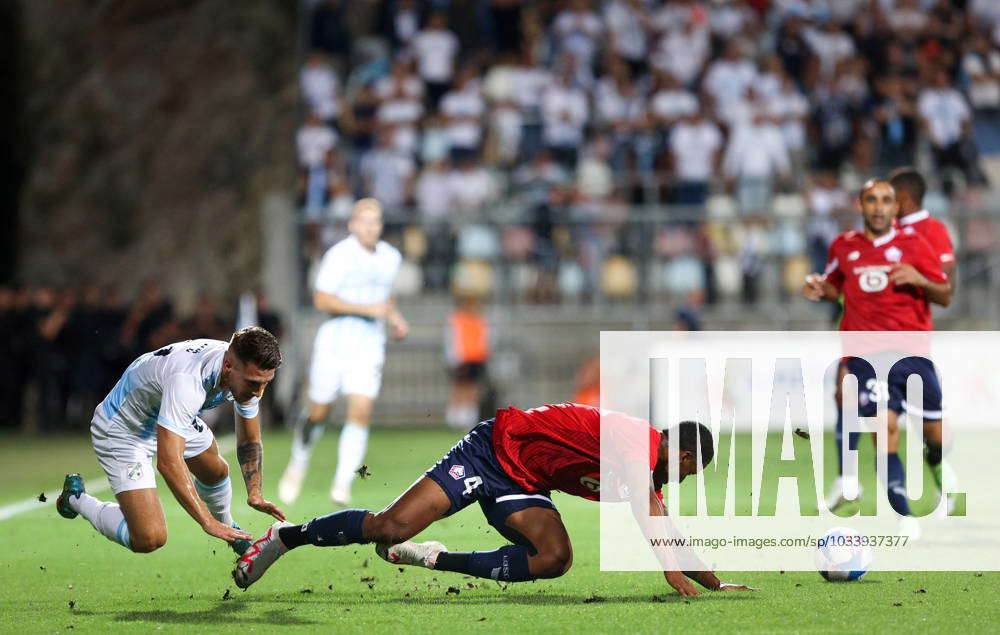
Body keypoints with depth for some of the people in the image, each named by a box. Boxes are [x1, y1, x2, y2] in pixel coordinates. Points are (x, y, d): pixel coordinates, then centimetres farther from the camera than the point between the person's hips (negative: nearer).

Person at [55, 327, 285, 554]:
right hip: (123, 431, -8)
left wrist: (255, 494, -17)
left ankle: (227, 526, 60)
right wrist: (207, 522, -45)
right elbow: (168, 462, -47)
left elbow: (249, 441, -1)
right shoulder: (187, 381, -44)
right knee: (148, 539, -17)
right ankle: (76, 498, 8)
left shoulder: (249, 375, -18)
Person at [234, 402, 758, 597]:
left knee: (554, 558, -16)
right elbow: (645, 511, -29)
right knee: (391, 527, -18)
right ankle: (285, 536, 0)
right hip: (494, 448, -9)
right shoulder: (637, 439, -17)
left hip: (521, 488, 9)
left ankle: (441, 562, -6)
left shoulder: (649, 474, 10)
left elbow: (666, 533, 19)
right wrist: (670, 571, -32)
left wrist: (715, 584, 16)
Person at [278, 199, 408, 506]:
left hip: (370, 345, 3)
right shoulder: (339, 255, -12)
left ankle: (342, 484, -11)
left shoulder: (391, 257, 8)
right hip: (334, 342, -3)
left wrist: (395, 318, 9)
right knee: (318, 414, 5)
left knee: (360, 414, -12)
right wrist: (366, 309, -22)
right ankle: (299, 464, 32)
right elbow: (322, 299, -18)